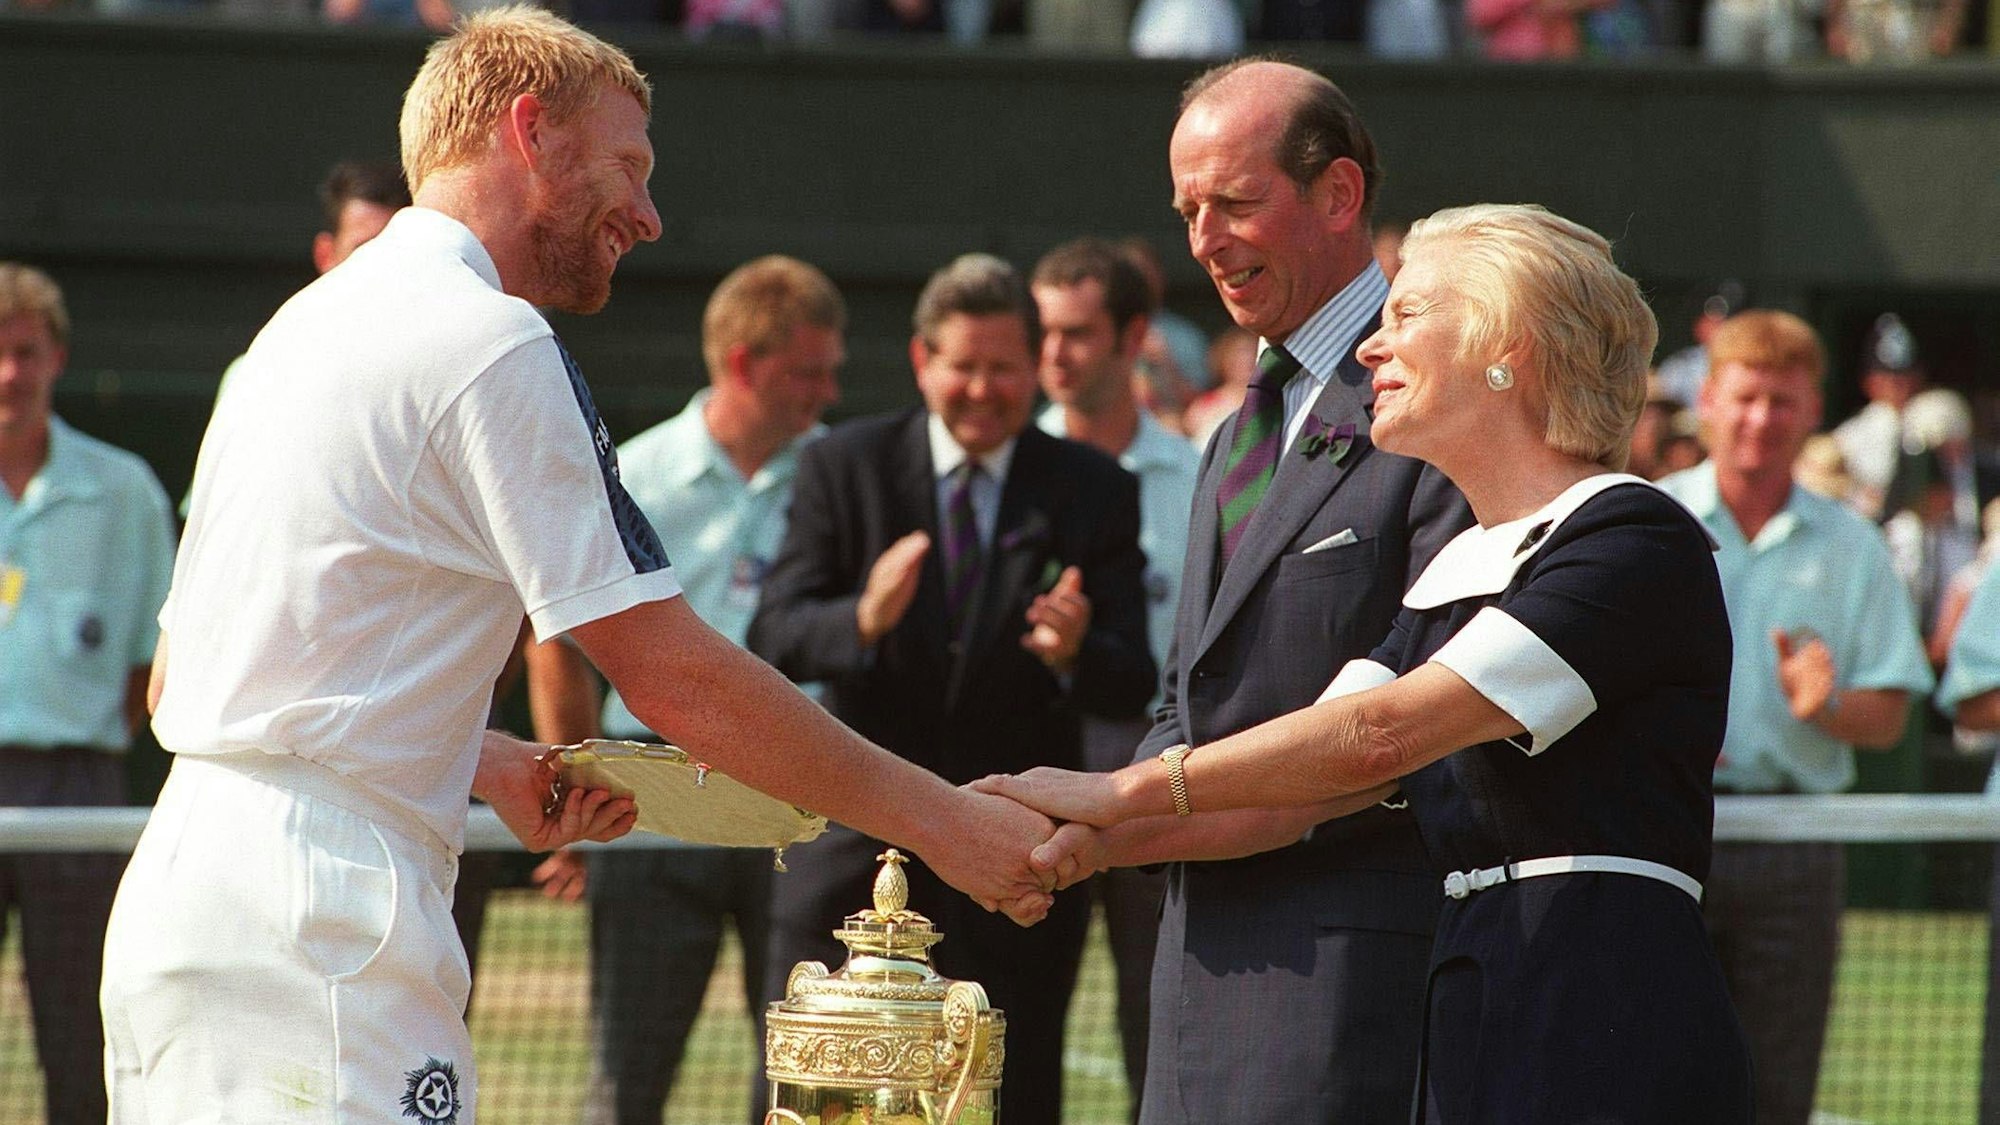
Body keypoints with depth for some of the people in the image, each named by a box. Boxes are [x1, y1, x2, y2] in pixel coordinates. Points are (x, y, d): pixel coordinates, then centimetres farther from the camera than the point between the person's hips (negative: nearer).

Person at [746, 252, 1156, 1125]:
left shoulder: (1095, 492, 4)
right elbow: (771, 640, -7)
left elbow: (1130, 688, -3)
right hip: (858, 847, 0)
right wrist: (863, 620, -29)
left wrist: (1074, 654, -27)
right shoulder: (844, 468, 3)